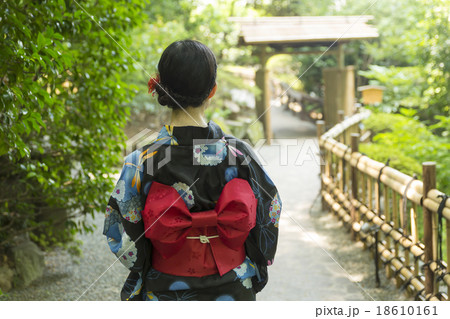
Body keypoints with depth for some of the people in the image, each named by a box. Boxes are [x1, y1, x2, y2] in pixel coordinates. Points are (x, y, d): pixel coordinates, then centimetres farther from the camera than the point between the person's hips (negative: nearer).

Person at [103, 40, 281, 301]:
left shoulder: (142, 162, -17)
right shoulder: (240, 153, -13)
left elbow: (122, 240, -11)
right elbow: (270, 214, -1)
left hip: (164, 294, -1)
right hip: (231, 291, 1)